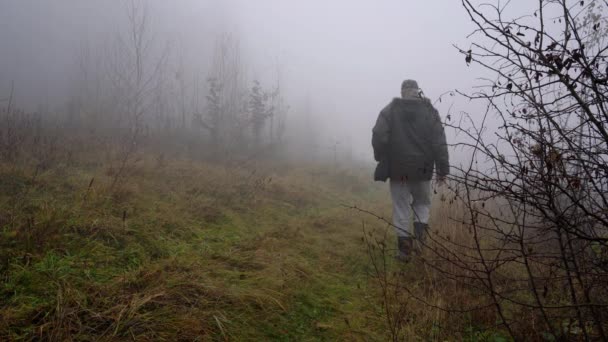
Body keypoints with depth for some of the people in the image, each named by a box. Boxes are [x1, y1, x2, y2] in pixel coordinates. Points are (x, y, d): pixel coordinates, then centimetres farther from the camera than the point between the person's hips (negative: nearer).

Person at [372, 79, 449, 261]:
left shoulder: (389, 110, 0)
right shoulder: (429, 111, 3)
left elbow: (378, 136, -10)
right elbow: (439, 142, -3)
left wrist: (382, 159, 4)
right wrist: (443, 169, 1)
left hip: (397, 169, -1)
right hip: (422, 170, 1)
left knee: (401, 208, 7)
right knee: (422, 202, 21)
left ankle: (405, 249, 8)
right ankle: (420, 232, 0)